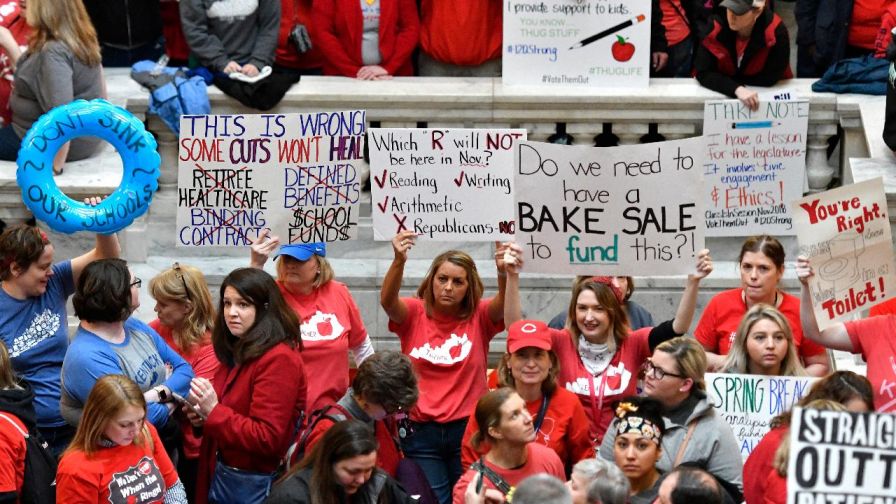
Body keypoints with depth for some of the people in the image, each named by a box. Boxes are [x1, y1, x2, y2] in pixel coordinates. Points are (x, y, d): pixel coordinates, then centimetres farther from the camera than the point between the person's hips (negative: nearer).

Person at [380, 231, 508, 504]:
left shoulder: (479, 316, -1)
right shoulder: (414, 313, -1)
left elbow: (504, 304, -21)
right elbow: (387, 301, -21)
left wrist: (504, 273, -45)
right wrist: (399, 261, -42)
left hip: (469, 429, 0)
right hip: (422, 432, 0)